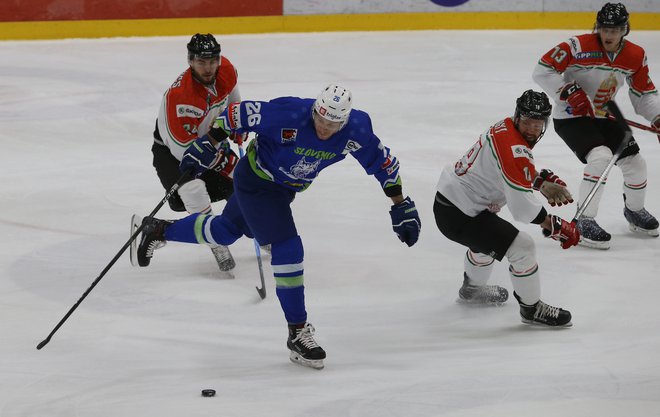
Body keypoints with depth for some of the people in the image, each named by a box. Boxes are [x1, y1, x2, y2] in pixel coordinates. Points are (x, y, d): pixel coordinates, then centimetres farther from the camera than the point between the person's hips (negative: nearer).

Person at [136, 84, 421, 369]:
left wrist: (401, 206, -5)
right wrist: (208, 144, -19)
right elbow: (240, 113, -23)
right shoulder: (288, 114, -35)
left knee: (226, 230, 22)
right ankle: (298, 334, -6)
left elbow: (383, 162, -7)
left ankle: (160, 231, 45)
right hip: (256, 181, -7)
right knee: (287, 250, -16)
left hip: (287, 187, 7)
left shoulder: (356, 130, -21)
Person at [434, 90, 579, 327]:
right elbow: (522, 206, -29)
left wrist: (543, 181, 9)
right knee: (522, 247, -12)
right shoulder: (514, 149, -26)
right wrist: (555, 227, -19)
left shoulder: (505, 128, 4)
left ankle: (472, 289, 61)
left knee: (488, 237, 38)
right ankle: (532, 309, 5)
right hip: (458, 216, -11)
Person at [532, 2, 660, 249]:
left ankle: (634, 211, 36)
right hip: (571, 117, -6)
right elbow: (542, 71, -20)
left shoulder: (635, 56, -4)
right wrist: (569, 92, -28)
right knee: (601, 157, -28)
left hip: (603, 117, 6)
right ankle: (584, 222, -18)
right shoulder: (579, 46, -22)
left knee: (635, 163, 5)